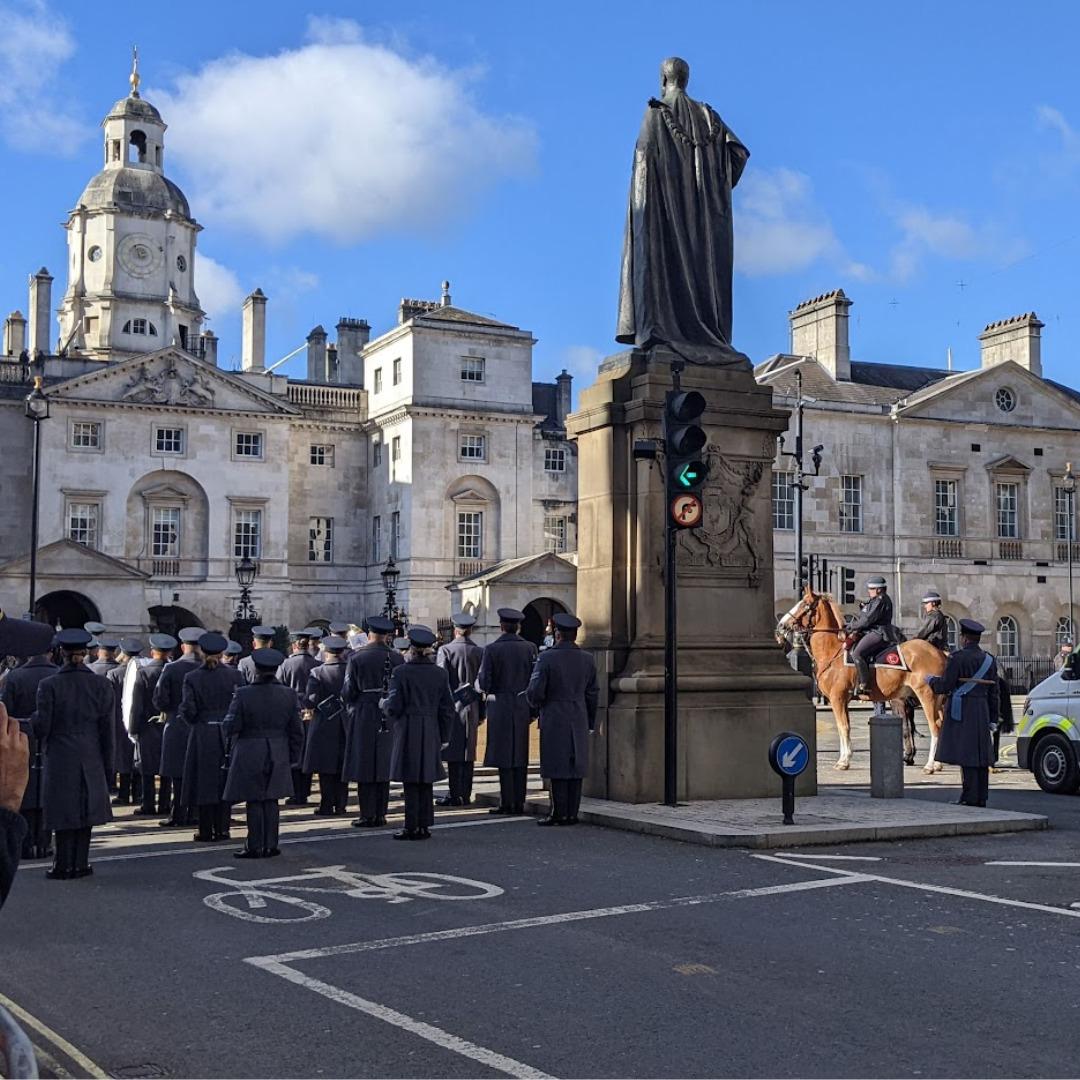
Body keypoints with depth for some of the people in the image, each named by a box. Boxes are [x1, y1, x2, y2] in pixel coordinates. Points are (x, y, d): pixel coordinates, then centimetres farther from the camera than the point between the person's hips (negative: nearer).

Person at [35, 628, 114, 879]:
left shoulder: (49, 685, -9)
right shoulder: (101, 684, -2)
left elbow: (42, 727, -10)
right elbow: (107, 727, 0)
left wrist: (34, 717, 13)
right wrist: (107, 763, 7)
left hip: (60, 757, -2)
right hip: (91, 757, 2)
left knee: (64, 811, 5)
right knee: (85, 809, 11)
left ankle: (63, 866, 10)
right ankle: (80, 864, 13)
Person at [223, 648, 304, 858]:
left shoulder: (243, 694, -13)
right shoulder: (288, 694, -1)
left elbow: (230, 727, -12)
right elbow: (296, 731, 4)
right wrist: (292, 757, 14)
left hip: (250, 756, -3)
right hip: (278, 757, 3)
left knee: (254, 802, 3)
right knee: (271, 800, 10)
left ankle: (255, 847, 7)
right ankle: (270, 846, 13)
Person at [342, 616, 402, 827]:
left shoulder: (357, 658, -9)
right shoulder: (396, 658, 0)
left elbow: (348, 693, -8)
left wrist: (351, 702, 13)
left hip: (364, 717, -3)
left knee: (365, 767, 3)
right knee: (384, 767, 11)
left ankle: (368, 815, 3)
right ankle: (381, 813, 15)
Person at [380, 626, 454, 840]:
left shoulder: (401, 672, -9)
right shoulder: (439, 673, 4)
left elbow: (394, 707, -12)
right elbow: (447, 709, 6)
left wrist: (383, 704, 11)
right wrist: (444, 737, 14)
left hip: (408, 732, -4)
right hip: (431, 734, 4)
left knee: (411, 782, 0)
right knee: (426, 781, 11)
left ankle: (412, 827, 2)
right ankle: (424, 826, 15)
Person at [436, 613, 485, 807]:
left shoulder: (445, 650, -7)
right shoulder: (479, 652, 2)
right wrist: (481, 713, 10)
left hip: (452, 705, -3)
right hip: (471, 707, 3)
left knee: (453, 751, 1)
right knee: (468, 752, 9)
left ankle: (454, 795, 1)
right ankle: (466, 795, 13)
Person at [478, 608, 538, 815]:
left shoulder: (492, 649, -9)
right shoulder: (530, 648, 0)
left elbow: (484, 684, -9)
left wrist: (481, 683, 12)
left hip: (500, 707, -3)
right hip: (523, 707, 3)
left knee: (503, 755, 1)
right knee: (520, 756, 9)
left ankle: (507, 803, 0)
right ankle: (519, 802, 11)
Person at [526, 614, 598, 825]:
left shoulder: (547, 658, -10)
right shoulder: (587, 660, 5)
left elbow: (534, 692, -11)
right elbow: (592, 694, 10)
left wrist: (538, 705, 12)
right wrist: (590, 723, 19)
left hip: (554, 720, -4)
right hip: (579, 721, 4)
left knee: (558, 768, -1)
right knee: (576, 767, 7)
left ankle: (559, 813, -1)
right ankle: (572, 813, 9)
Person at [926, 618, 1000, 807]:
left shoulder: (958, 657, -11)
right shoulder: (989, 660, 11)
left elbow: (945, 685, -12)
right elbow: (994, 693, 14)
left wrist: (931, 680, 9)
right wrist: (992, 719, 18)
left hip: (962, 712, -7)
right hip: (982, 713, 7)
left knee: (966, 754, -6)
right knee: (980, 754, 10)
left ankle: (970, 797, -8)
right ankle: (981, 797, 14)